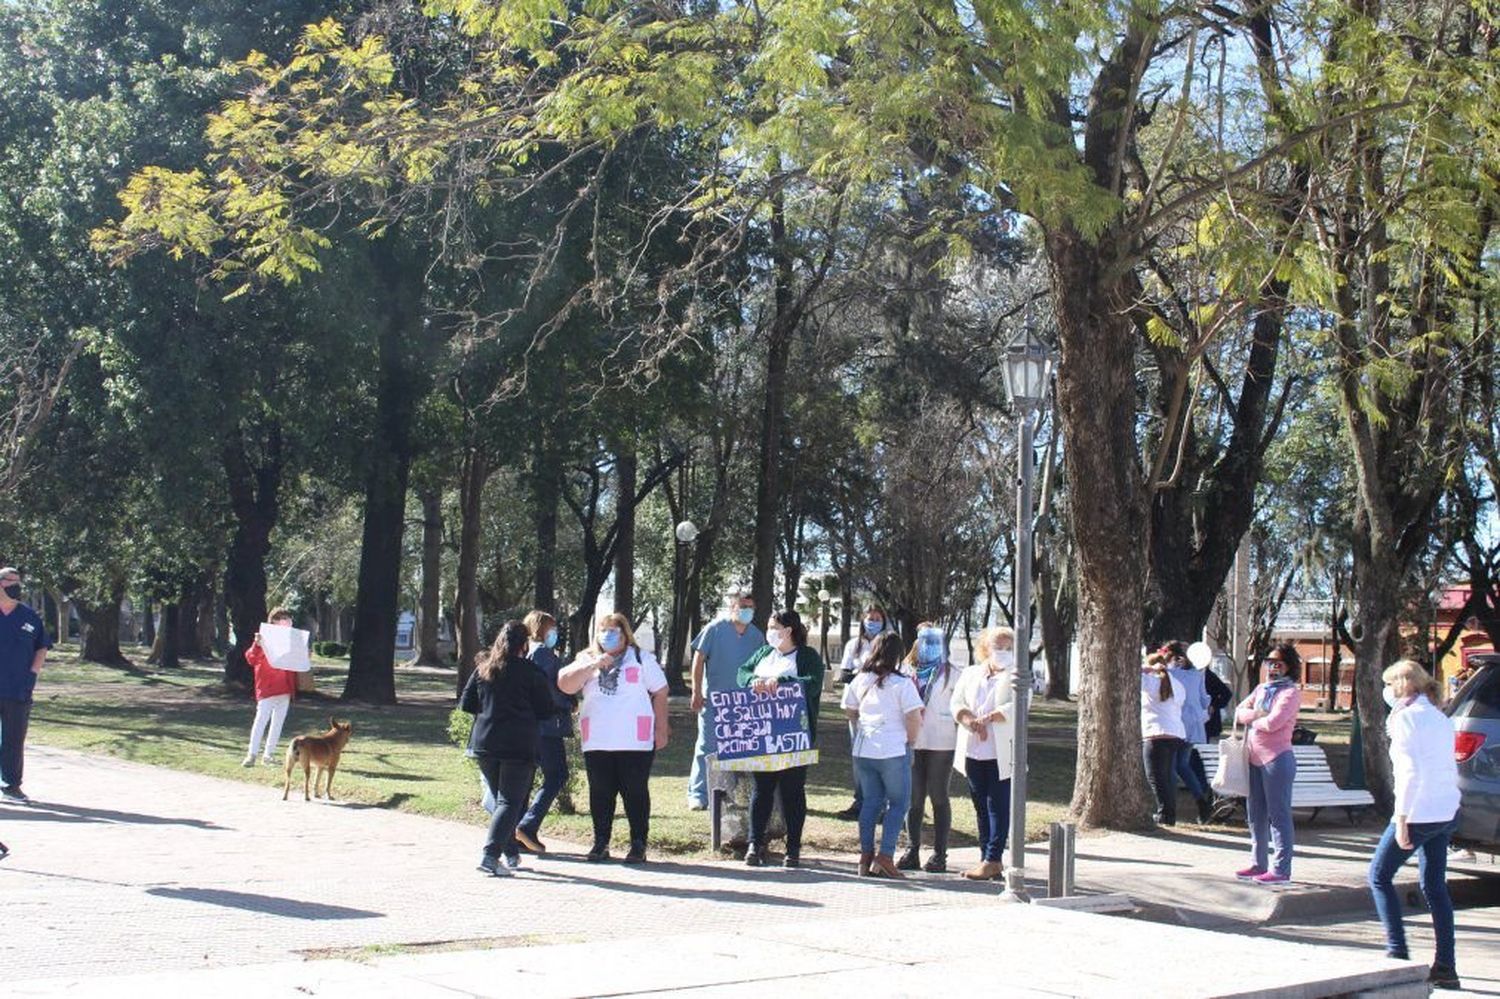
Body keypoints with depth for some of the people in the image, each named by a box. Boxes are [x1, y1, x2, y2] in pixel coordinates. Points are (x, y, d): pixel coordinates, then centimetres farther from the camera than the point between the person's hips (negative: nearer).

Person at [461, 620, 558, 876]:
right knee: (510, 802, -3)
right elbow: (546, 710, -3)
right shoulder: (530, 671, -6)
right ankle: (491, 855, -18)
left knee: (500, 798, 18)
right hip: (519, 745, -5)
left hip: (484, 743, 5)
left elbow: (466, 704, 8)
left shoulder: (482, 668, 6)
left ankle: (510, 854, 21)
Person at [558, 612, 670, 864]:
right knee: (600, 792, 4)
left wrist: (661, 729, 1)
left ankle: (638, 845, 4)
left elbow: (660, 693, 8)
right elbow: (565, 685, -2)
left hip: (635, 741, -2)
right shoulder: (587, 659, 13)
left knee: (636, 791, -1)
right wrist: (592, 666, -13)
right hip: (597, 742, 2)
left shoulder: (641, 659, 9)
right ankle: (600, 843, 13)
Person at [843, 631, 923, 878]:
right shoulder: (901, 683, -9)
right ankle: (885, 857, -4)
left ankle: (866, 858, 11)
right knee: (898, 803, 5)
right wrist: (910, 739, 4)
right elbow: (914, 717, -12)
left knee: (870, 802, 13)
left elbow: (849, 711, 17)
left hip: (862, 751, 5)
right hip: (893, 752, -5)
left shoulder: (860, 680, 6)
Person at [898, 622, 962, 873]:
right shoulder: (907, 671, 10)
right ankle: (912, 851, 13)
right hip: (912, 742, 3)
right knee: (914, 797, 6)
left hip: (941, 743, -3)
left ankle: (939, 854, 6)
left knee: (938, 797, 2)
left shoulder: (952, 674, 3)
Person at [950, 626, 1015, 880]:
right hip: (973, 752, 5)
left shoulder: (1015, 676, 1)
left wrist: (987, 718, -18)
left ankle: (992, 860, -3)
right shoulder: (971, 673, 15)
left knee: (998, 806, -5)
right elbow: (956, 702, 5)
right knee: (981, 806, 8)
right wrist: (971, 721, -13)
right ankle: (987, 858, 14)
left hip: (1002, 753, -5)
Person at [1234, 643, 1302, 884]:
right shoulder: (1261, 689, 15)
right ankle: (1258, 864, 22)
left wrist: (1251, 720, -1)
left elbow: (1273, 723, -20)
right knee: (1256, 813, 13)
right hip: (1255, 758, 8)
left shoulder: (1291, 693, -9)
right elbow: (1239, 711, 10)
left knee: (1278, 814, -4)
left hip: (1277, 758, -8)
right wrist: (1256, 714, -9)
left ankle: (1281, 869, -1)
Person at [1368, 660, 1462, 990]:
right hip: (1446, 813, 8)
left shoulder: (1407, 716, -11)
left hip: (1419, 812, -8)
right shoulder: (1439, 717, 15)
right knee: (1435, 886, 11)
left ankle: (1397, 953, -1)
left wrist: (1401, 819, -17)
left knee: (1379, 876, 4)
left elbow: (1410, 772, -18)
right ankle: (1445, 967, 10)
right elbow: (1449, 768, 16)